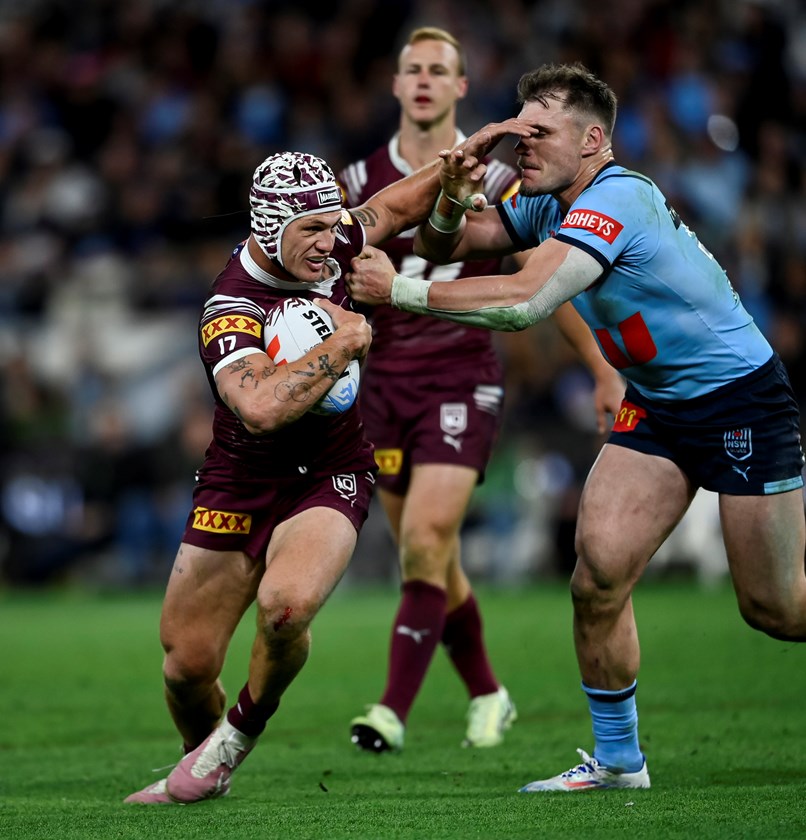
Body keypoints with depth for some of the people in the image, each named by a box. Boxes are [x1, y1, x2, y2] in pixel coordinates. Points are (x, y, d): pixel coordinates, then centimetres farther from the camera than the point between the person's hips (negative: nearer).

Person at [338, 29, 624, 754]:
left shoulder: (493, 180, -1)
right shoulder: (362, 181, 4)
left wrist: (605, 372, 8)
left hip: (462, 381, -3)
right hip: (385, 385, 3)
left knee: (425, 541, -19)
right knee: (434, 559, 8)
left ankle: (394, 712, -20)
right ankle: (486, 696, 28)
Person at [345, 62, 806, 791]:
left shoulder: (615, 200, -25)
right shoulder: (550, 206, 3)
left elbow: (524, 302, -35)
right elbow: (445, 245, 7)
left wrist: (400, 291, -31)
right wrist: (450, 199, -16)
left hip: (740, 399, -8)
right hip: (656, 406, 8)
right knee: (598, 572, -7)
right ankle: (618, 759, 5)